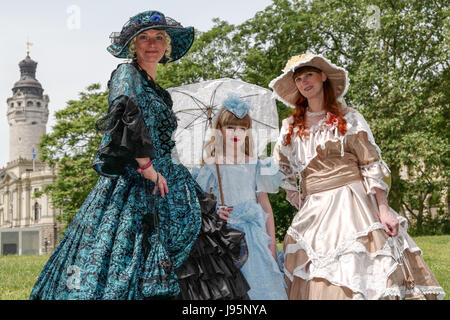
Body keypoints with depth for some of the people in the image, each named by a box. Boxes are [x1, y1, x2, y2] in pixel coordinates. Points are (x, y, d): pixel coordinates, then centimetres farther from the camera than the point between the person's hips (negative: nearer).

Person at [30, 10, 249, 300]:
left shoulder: (160, 93, 22)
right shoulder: (127, 73, -3)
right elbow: (125, 113, -23)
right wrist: (146, 166, -23)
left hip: (164, 179, 8)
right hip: (133, 185, -8)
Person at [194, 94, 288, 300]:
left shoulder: (255, 166, 6)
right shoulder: (212, 168, 2)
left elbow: (265, 204, 7)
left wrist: (272, 242, 5)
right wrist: (214, 213, -13)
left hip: (254, 232, 1)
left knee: (257, 280, -3)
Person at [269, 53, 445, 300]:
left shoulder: (347, 118, 3)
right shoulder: (290, 127, 13)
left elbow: (372, 165, -2)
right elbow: (282, 170, 24)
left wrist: (383, 209, -11)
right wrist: (298, 202, 12)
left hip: (350, 206, -3)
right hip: (312, 213, 4)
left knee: (356, 276, -11)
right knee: (312, 285, -1)